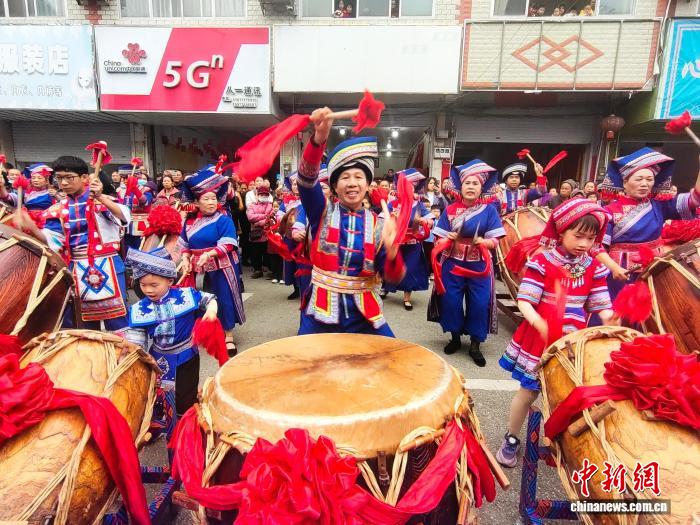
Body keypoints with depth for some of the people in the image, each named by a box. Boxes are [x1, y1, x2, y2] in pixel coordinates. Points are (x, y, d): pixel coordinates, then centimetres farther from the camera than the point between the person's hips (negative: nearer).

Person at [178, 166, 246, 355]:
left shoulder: (223, 219, -10)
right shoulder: (190, 221, 6)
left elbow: (228, 245, -18)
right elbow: (184, 244, 11)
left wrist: (209, 254, -27)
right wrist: (185, 259, -6)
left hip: (221, 267, -5)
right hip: (200, 268, 5)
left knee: (224, 299, 0)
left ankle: (228, 336, 13)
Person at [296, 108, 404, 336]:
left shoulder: (377, 224, 0)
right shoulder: (323, 211, -1)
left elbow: (392, 278, -4)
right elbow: (307, 177, -20)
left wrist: (392, 252, -26)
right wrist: (319, 137, -37)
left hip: (363, 312, 1)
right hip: (321, 309, -1)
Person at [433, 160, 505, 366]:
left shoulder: (489, 210, -1)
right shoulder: (450, 209, 2)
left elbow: (495, 242, -4)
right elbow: (439, 240, 0)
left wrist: (482, 241, -25)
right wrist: (448, 238, -21)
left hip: (479, 266, -1)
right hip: (453, 264, 1)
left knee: (479, 304, -2)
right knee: (451, 301, 2)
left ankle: (475, 345, 15)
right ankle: (455, 337, 24)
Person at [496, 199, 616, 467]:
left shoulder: (595, 268, 2)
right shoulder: (542, 261, -13)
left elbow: (600, 304, 2)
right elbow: (524, 300, -16)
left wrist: (609, 318, -19)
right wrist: (538, 323, -33)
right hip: (539, 337, -4)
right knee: (528, 391, 7)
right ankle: (511, 439, 28)